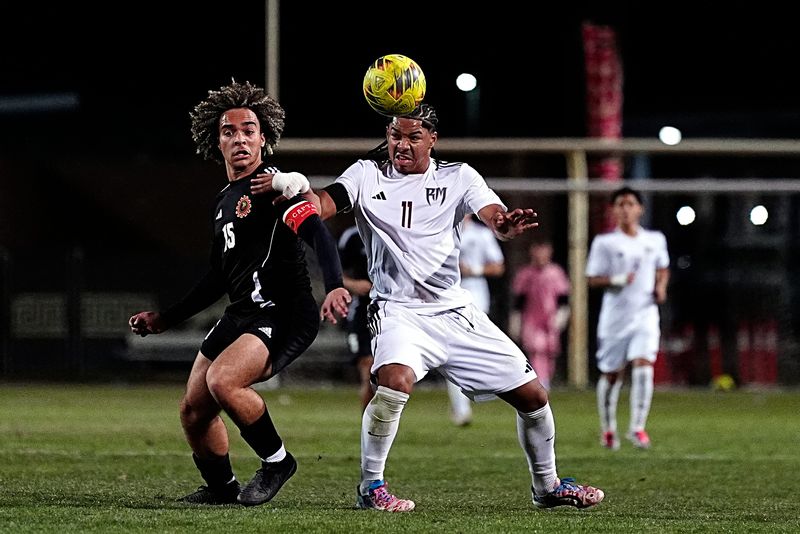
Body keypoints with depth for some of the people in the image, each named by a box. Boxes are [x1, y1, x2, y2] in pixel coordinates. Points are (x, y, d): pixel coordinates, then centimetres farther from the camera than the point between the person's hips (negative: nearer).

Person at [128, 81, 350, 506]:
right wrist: (165, 319, 27)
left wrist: (335, 286, -42)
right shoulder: (224, 200, 18)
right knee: (193, 411, 9)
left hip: (284, 316, -9)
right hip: (241, 314, 9)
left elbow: (318, 235, -24)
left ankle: (276, 462, -9)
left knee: (223, 382, -29)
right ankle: (221, 487, 32)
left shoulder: (278, 185, -9)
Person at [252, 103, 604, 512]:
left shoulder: (457, 177, 3)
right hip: (398, 312, -3)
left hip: (456, 310, 3)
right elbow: (320, 206, -15)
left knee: (531, 394, 4)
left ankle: (547, 485, 28)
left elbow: (494, 216, -13)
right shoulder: (367, 175, 1)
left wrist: (506, 225, -39)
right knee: (396, 379, -34)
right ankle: (370, 487, -19)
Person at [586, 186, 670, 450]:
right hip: (615, 316, -1)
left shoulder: (656, 240, 7)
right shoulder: (604, 243, -3)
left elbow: (663, 268, 23)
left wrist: (661, 286, 3)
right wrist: (617, 280, -20)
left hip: (645, 313, 1)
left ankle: (637, 427, -14)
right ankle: (607, 429, 25)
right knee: (611, 374, 7)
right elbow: (592, 279, -4)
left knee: (643, 365, -18)